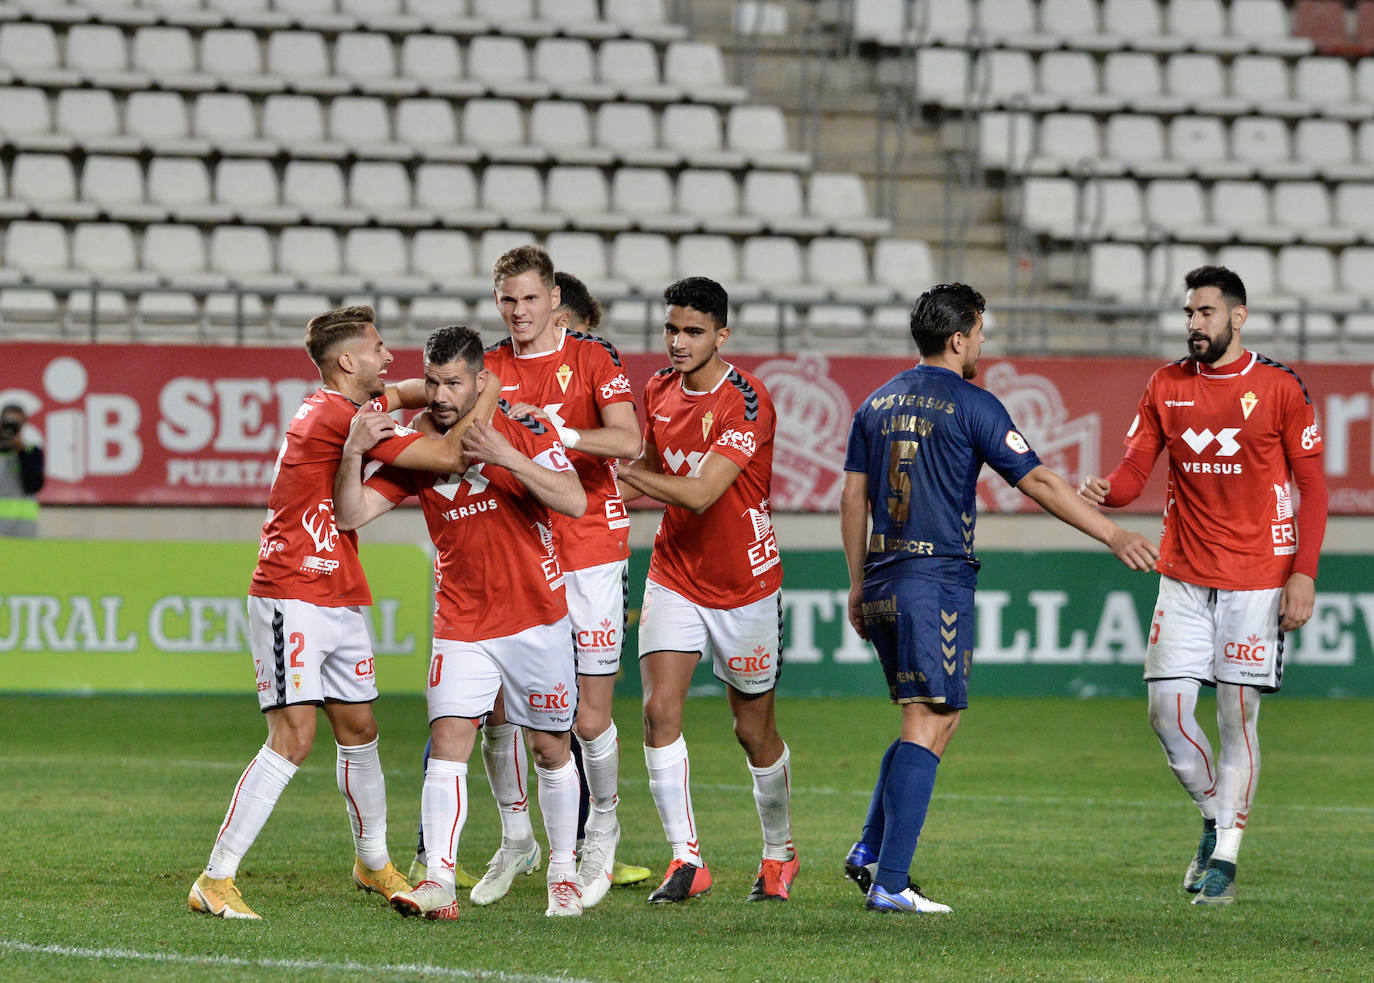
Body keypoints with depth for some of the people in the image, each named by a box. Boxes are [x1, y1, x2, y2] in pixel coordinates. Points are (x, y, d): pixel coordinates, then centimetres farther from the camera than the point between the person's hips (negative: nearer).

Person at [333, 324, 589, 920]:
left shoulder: (522, 429, -6)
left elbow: (575, 502, -18)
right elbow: (351, 515, -5)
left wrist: (506, 456, -28)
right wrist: (352, 454, -22)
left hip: (537, 619, -1)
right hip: (461, 624, 1)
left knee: (552, 751, 9)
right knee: (447, 744, -15)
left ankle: (564, 875, 26)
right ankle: (438, 883, -21)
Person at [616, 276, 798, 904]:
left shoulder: (748, 402, -20)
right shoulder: (659, 391, 1)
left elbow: (701, 493, -28)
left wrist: (620, 471, -29)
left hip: (745, 585, -4)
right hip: (674, 574, 4)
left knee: (753, 730, 7)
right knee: (659, 709, -14)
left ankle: (779, 855, 29)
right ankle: (686, 859, -12)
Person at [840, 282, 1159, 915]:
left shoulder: (878, 404, 13)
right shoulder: (971, 405, -6)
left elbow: (853, 495, 14)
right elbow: (1036, 482, -9)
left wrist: (858, 584, 21)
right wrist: (1113, 535, -4)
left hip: (882, 584, 7)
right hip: (938, 581, -7)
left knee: (928, 718, 18)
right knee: (929, 724, -6)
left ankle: (869, 851, 9)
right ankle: (890, 881, -13)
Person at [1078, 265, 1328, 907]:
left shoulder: (1279, 388, -4)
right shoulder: (1167, 386, 6)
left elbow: (1312, 487, -2)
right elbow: (1135, 468, 3)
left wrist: (1303, 573, -10)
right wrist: (1105, 490, -21)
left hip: (1256, 581, -3)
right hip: (1185, 577, 3)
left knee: (1238, 717, -2)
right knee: (1167, 708, -3)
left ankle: (1224, 860, 6)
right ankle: (1214, 818, 20)